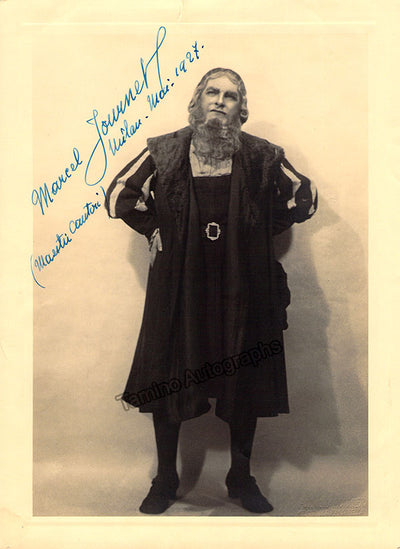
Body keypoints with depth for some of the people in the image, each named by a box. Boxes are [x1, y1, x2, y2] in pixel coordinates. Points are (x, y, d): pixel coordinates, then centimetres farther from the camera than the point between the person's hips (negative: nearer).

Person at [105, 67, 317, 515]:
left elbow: (304, 198, 12)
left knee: (246, 382, 8)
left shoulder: (263, 156, 1)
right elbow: (119, 196, 10)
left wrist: (259, 232, 4)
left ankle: (241, 478, 28)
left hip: (242, 284, 0)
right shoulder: (163, 151, 2)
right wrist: (158, 230, 1)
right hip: (179, 282, 0)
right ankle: (166, 479, 24)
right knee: (167, 379, 5)